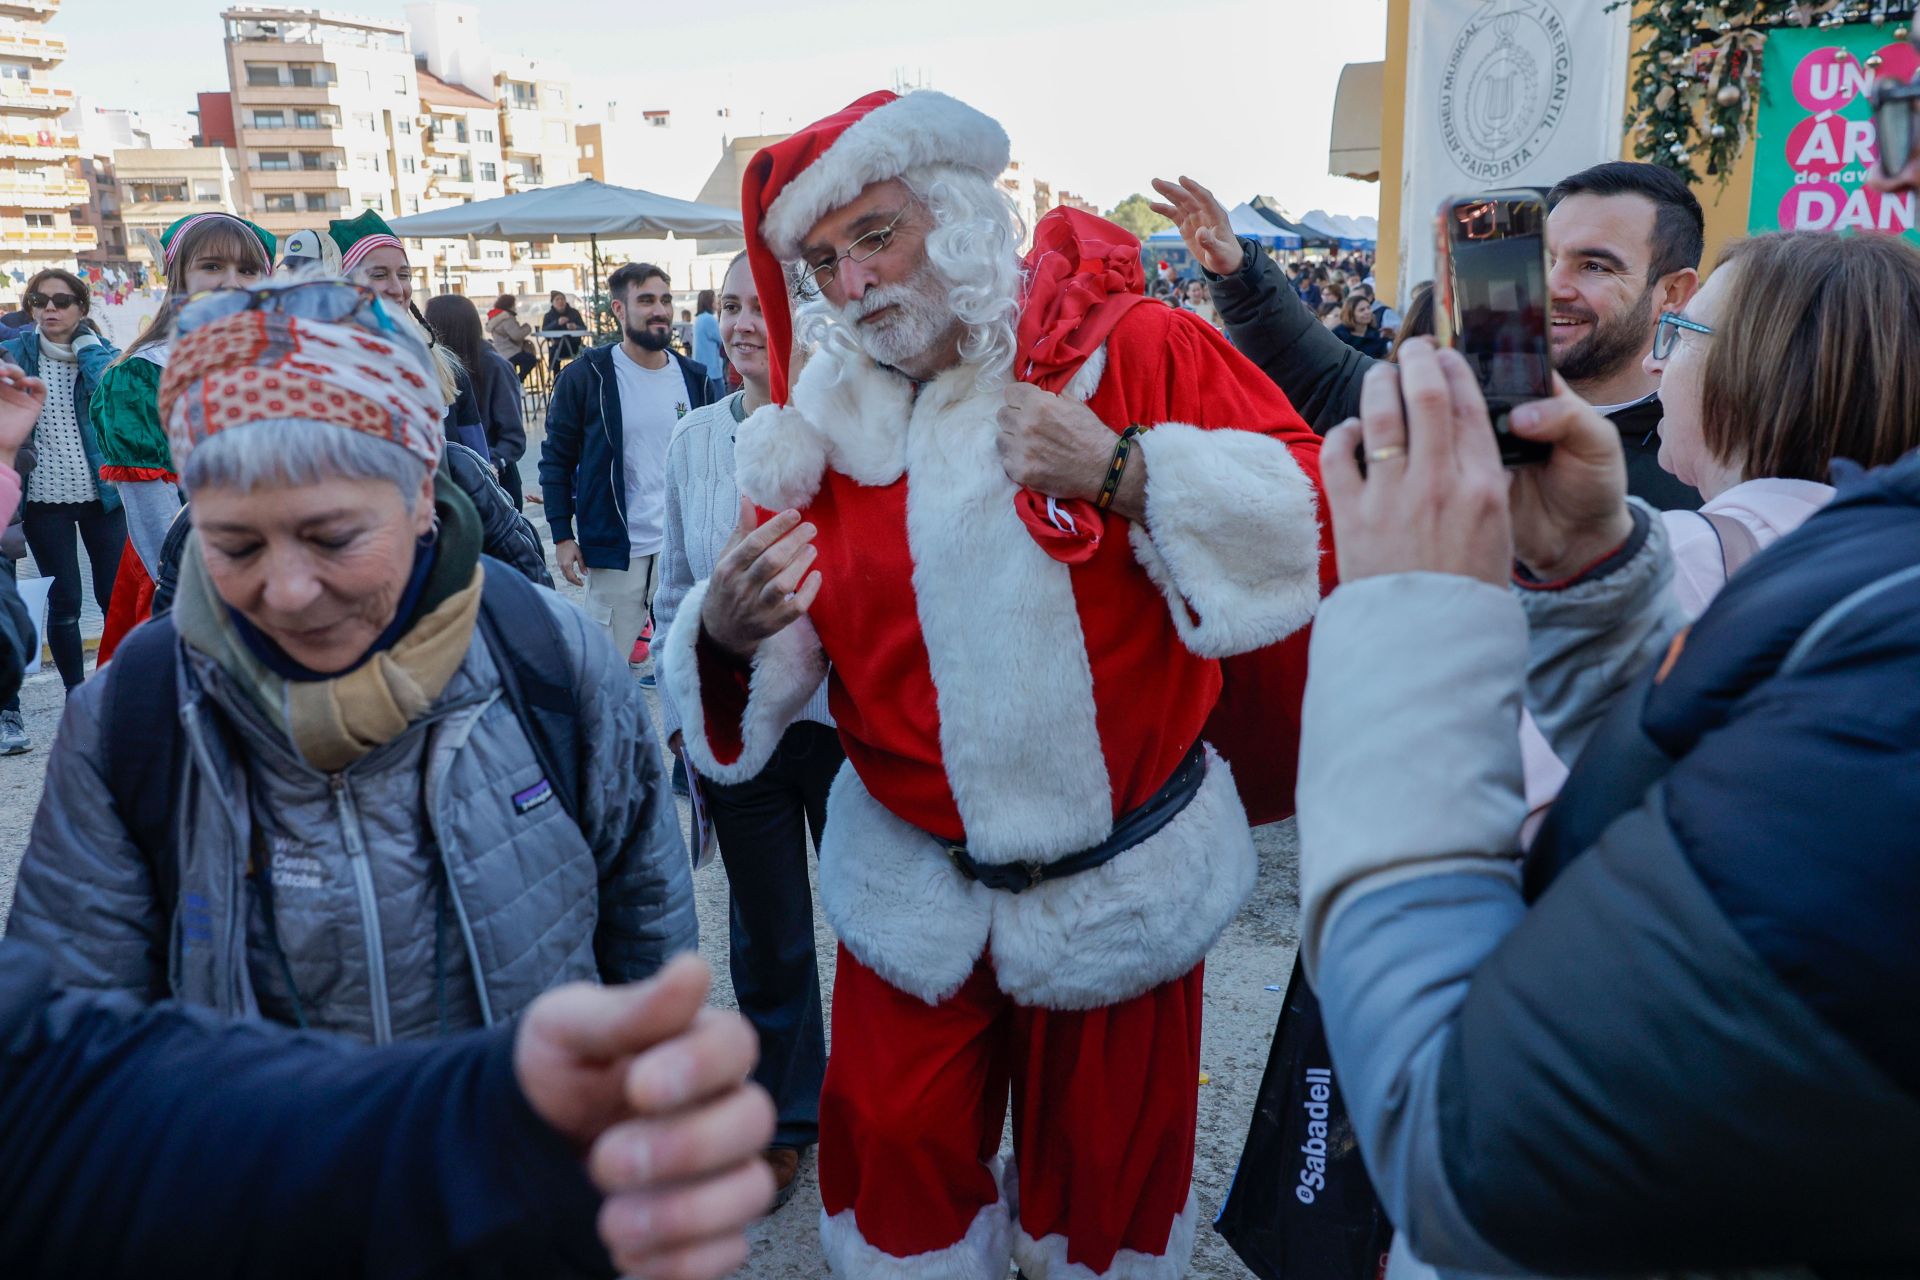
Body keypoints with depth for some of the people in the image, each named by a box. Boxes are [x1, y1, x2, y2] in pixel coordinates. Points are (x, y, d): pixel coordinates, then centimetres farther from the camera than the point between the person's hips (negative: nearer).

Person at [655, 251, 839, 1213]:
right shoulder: (695, 438, 2)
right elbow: (676, 592, 9)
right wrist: (679, 715, 6)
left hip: (847, 718, -3)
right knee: (766, 935, 16)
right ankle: (785, 1117, 37)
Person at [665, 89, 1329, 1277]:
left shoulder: (1135, 351, -10)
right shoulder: (829, 416, 0)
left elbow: (1317, 515, -14)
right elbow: (785, 646, 2)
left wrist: (1125, 471, -26)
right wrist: (727, 632, -22)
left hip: (1124, 877, -2)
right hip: (916, 878, 2)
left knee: (1107, 1166, 19)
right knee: (895, 1159, 14)